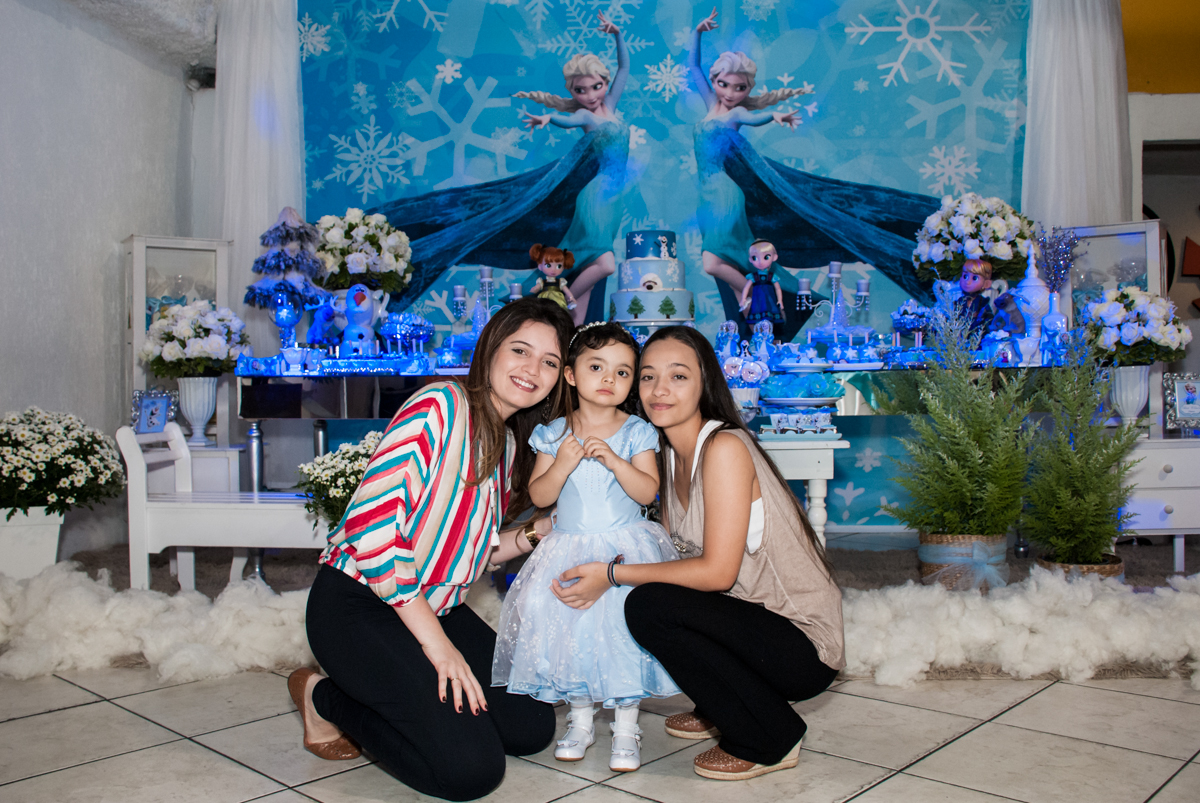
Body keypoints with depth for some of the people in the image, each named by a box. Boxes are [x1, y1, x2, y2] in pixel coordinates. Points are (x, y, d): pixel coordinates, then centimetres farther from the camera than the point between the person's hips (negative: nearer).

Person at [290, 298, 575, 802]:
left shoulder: (510, 443, 9)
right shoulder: (441, 406, -18)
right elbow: (373, 524, -26)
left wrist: (538, 532, -3)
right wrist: (437, 644, -22)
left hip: (437, 608, 9)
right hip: (359, 604, -9)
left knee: (533, 728, 4)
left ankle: (399, 693, 18)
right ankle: (324, 698, 5)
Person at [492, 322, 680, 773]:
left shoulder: (637, 432, -1)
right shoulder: (554, 434, 2)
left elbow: (647, 492, -9)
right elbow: (538, 496, -1)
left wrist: (614, 460, -22)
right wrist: (562, 464, -18)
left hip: (627, 550, -1)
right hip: (569, 550, 2)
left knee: (625, 626, -8)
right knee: (569, 629, 0)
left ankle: (626, 727, 10)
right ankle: (580, 720, 21)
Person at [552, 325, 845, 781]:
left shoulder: (724, 448, -19)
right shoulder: (672, 455, 8)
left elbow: (718, 572, -22)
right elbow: (669, 548, 7)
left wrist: (614, 574, -19)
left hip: (802, 644, -9)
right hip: (755, 624, 9)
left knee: (648, 605, -23)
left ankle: (771, 738, -5)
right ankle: (722, 712, 21)